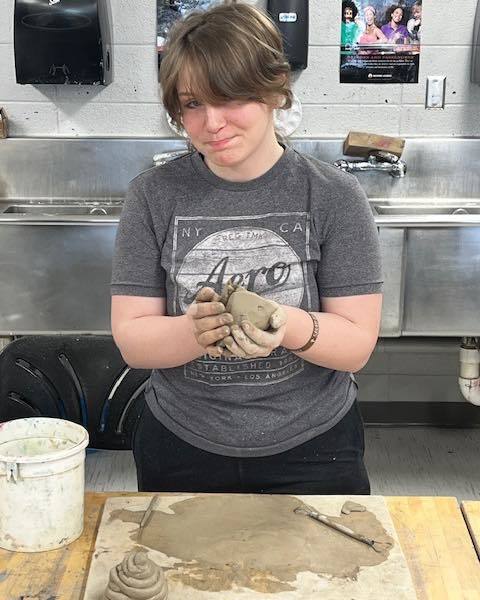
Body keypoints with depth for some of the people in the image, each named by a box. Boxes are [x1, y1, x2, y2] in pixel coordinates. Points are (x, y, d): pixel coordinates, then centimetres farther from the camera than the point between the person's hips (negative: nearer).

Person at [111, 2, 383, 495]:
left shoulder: (333, 195, -10)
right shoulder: (153, 196, -8)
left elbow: (357, 344, -11)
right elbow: (132, 342, -10)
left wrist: (290, 326, -31)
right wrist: (196, 330, -30)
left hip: (312, 454, -1)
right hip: (180, 454, 1)